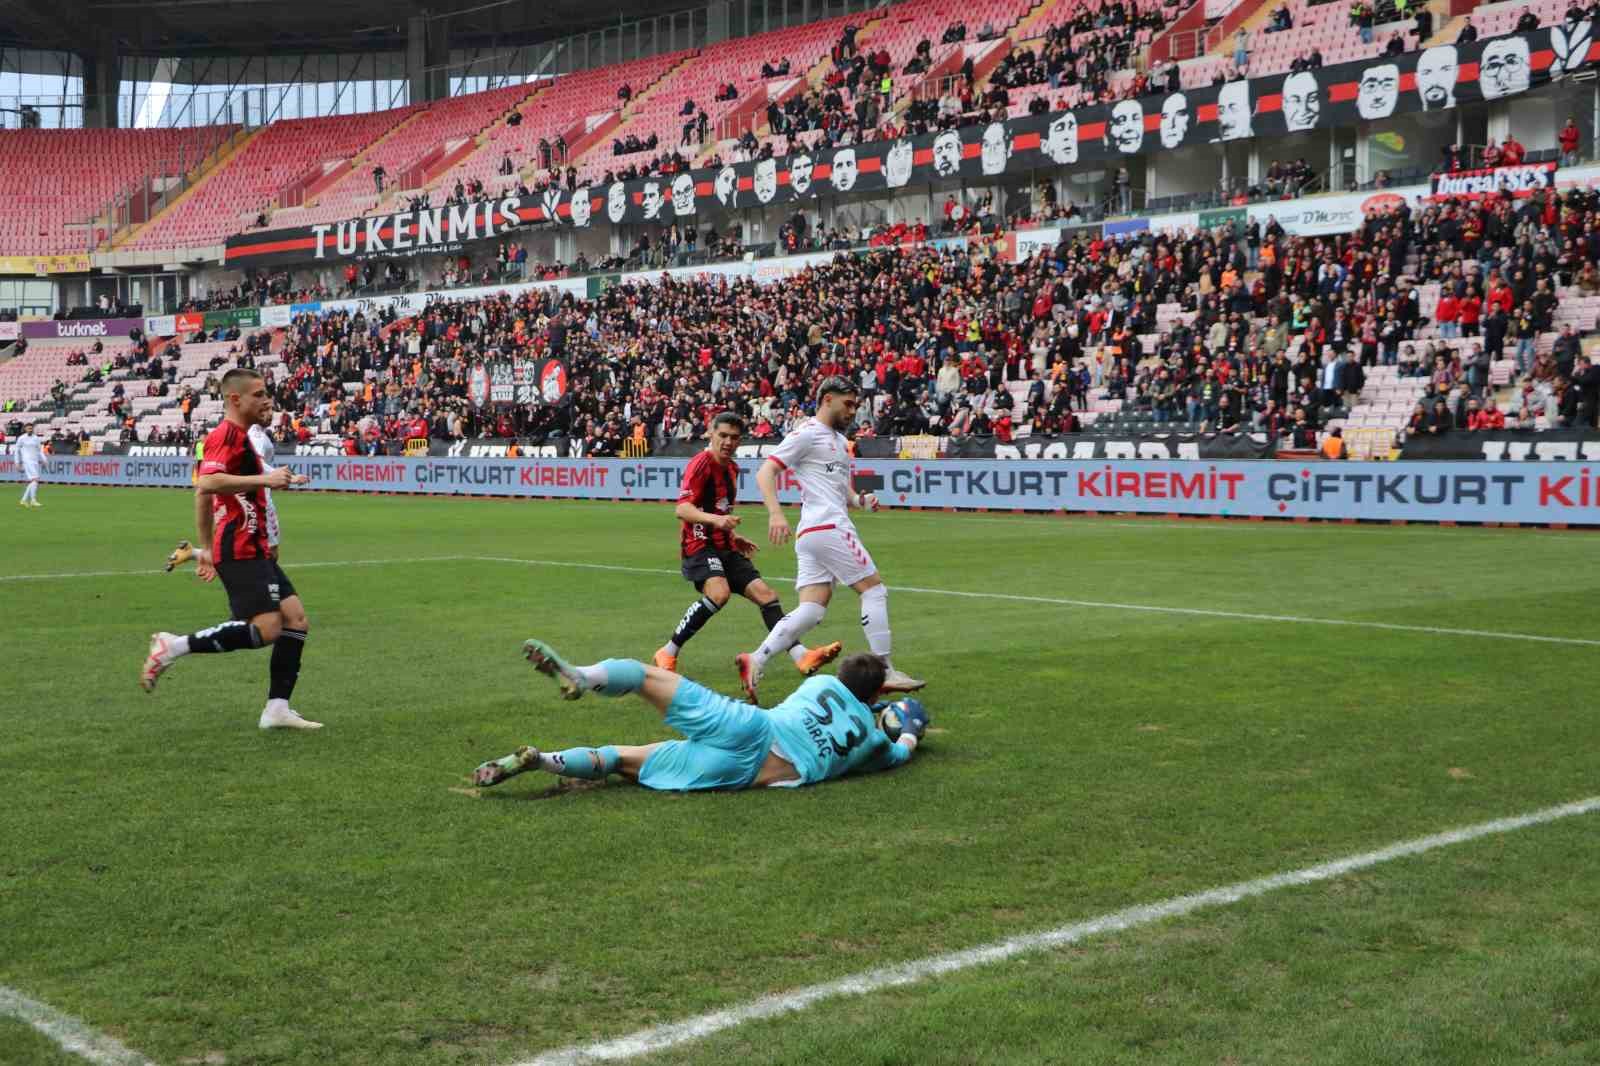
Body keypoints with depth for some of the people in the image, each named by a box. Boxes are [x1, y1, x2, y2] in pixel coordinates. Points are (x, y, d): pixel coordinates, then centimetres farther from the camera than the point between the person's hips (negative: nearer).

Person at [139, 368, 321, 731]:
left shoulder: (238, 437, 21)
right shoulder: (227, 434, -10)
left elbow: (202, 494, 26)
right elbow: (207, 483, -28)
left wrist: (207, 549, 29)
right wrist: (264, 479, -28)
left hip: (254, 550, 10)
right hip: (240, 550, -10)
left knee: (296, 619, 3)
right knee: (266, 628, -18)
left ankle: (277, 709, 3)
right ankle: (175, 646, -9)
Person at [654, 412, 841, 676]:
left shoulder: (731, 468, 16)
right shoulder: (701, 463, -11)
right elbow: (683, 509, -23)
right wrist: (715, 520, -37)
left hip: (725, 548, 9)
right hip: (701, 545, -9)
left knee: (765, 594, -1)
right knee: (719, 593, -32)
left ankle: (801, 657, -3)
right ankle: (667, 653, -19)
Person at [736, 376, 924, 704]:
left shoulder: (840, 440, 25)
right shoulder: (807, 433, -4)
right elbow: (765, 473, -11)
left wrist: (860, 500, 9)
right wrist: (776, 513, -25)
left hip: (812, 534, 9)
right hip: (827, 527, -9)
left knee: (812, 610, 0)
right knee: (874, 590, -5)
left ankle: (755, 661, -6)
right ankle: (885, 671, -2)